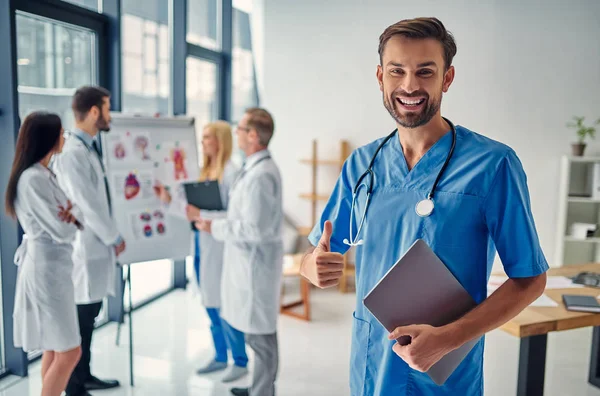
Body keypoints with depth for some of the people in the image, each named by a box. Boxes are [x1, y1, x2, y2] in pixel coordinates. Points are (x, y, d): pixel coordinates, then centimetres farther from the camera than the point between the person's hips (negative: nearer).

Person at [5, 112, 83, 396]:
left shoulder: (43, 174, 11)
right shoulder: (33, 178, -20)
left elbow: (61, 216, 11)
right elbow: (62, 231, -22)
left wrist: (72, 211, -12)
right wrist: (74, 213, -1)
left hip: (53, 265, 10)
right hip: (46, 267, -10)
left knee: (54, 349, 17)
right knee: (69, 352, -4)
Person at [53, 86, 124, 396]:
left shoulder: (89, 148, 11)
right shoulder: (72, 152, -19)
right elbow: (87, 205, -20)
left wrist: (110, 237, 11)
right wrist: (115, 238, -9)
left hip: (96, 245, 9)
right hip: (84, 249, -9)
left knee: (89, 315, 18)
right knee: (80, 319, 2)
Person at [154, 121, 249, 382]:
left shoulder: (231, 173, -13)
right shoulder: (204, 171, 11)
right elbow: (193, 205, 10)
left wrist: (202, 215, -23)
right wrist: (169, 200, -1)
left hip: (220, 248, -8)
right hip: (201, 245, 8)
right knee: (211, 306, 16)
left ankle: (240, 362, 17)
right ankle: (220, 357, 31)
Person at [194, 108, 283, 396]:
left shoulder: (260, 175, -22)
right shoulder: (256, 168, 9)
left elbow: (254, 228, -24)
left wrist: (215, 227, -14)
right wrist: (217, 222, 10)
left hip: (256, 263, -10)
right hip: (250, 261, 10)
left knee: (260, 333, 3)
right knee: (257, 330, 20)